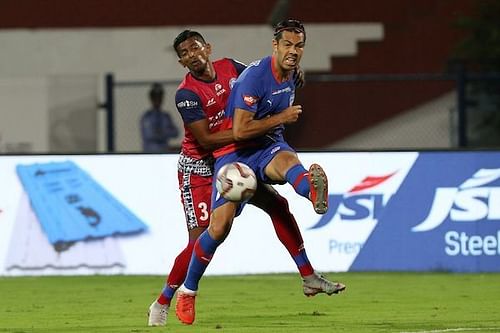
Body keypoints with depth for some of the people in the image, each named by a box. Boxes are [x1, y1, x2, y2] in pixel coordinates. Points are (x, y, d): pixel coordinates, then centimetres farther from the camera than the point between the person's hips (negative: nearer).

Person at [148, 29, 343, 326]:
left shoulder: (229, 67, -3)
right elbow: (205, 139, -27)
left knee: (278, 206, 5)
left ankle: (309, 278, 13)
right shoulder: (187, 93, -22)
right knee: (201, 240, -14)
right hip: (198, 170, -7)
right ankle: (162, 304, -2)